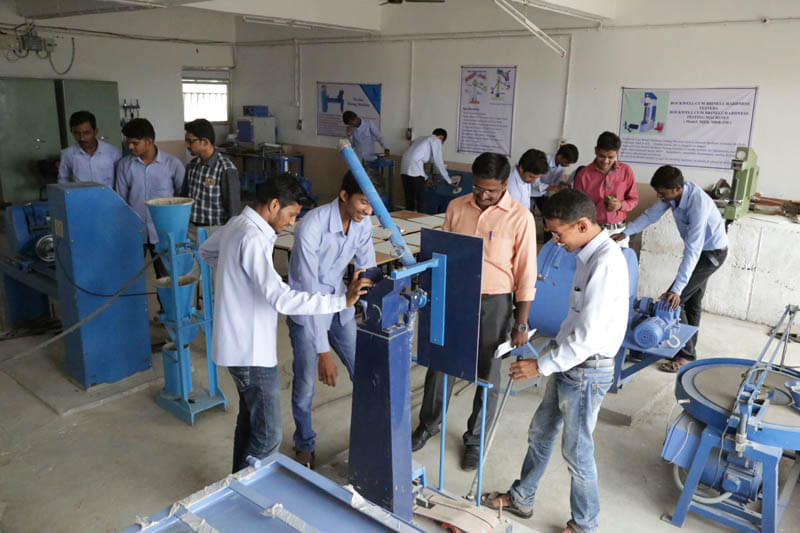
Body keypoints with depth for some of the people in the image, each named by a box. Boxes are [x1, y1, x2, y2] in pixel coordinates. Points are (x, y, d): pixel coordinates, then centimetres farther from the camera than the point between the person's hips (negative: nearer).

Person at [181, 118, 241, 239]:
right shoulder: (192, 165, 5)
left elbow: (234, 208, -14)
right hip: (191, 229, 6)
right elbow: (184, 196, 17)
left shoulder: (226, 170, -16)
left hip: (215, 231, -6)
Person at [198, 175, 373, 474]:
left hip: (240, 344, 11)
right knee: (268, 437, -2)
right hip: (251, 351, -11)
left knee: (250, 419, 24)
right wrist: (342, 300, -35)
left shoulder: (236, 225, 7)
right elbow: (281, 299, -34)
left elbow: (206, 252, 28)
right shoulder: (253, 239, -25)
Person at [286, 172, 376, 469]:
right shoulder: (311, 227, -30)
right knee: (305, 384, 4)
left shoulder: (363, 223, -11)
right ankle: (304, 444, 30)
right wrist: (323, 351, -30)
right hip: (307, 311, -5)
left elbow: (368, 272, -2)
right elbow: (309, 291, -31)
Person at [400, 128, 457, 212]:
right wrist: (449, 181, 10)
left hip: (404, 169, 8)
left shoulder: (421, 138, 29)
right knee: (420, 201, -1)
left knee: (409, 199, 13)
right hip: (414, 170, -8)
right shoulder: (436, 141, 6)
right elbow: (438, 163, 2)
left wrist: (426, 178, 36)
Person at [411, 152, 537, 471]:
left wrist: (521, 323, -7)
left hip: (493, 303, -3)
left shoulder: (520, 218, -12)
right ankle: (428, 425, 36)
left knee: (487, 373, 10)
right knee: (439, 363, 14)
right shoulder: (456, 207, -1)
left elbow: (526, 274, -8)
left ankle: (475, 439, 30)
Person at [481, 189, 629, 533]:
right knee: (540, 433, 21)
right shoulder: (591, 254, 4)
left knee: (576, 452, 9)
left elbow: (588, 337, -27)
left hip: (586, 372, -9)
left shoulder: (606, 264, -26)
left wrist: (541, 365, -19)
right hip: (569, 361, 9)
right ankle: (521, 498, 41)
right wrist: (551, 358, 16)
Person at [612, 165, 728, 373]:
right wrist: (626, 233, -11)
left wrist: (677, 289, -41)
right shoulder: (673, 192, -14)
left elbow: (692, 251, -39)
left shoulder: (698, 205, -37)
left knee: (673, 300, -12)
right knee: (692, 301, 16)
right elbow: (651, 214, 1)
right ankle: (688, 351, 29)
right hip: (699, 249, 8)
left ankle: (685, 355, -1)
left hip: (712, 252, -8)